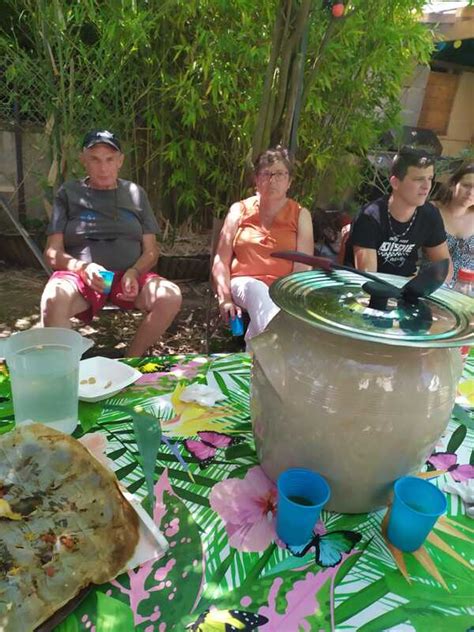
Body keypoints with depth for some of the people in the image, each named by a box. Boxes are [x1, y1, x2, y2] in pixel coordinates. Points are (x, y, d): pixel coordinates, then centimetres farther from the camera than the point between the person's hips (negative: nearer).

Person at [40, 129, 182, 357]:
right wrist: (83, 267, -18)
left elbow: (151, 251, 10)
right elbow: (52, 252, 3)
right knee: (53, 299, -37)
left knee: (170, 296, -28)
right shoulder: (69, 193, 10)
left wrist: (133, 272, -12)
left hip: (129, 276, 2)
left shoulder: (135, 193, 14)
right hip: (80, 275, -2)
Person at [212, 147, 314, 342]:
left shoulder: (300, 215, 10)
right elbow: (221, 261, 5)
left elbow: (304, 267, -1)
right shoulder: (239, 210, 12)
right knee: (256, 289, -37)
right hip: (244, 284, 0)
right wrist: (225, 300, -10)